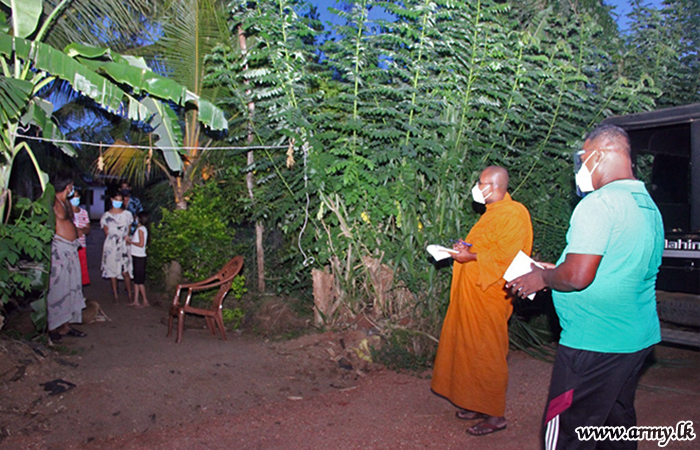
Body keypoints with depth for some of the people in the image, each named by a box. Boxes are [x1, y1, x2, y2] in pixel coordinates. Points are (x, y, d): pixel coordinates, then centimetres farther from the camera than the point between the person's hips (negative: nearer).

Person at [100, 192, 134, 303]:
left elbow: (128, 230, 9)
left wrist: (126, 237, -4)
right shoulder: (106, 216, 4)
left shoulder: (127, 214, 5)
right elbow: (106, 233, 7)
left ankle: (130, 295, 4)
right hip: (110, 246, 1)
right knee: (112, 272, 5)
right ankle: (115, 295, 14)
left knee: (125, 272, -6)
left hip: (123, 245, -1)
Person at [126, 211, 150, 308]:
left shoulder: (140, 229, -14)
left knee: (139, 280, -4)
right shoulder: (142, 229, 13)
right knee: (136, 280, 11)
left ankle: (145, 301, 2)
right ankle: (135, 301, 16)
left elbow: (141, 244, -21)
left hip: (139, 257, -9)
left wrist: (130, 241, -11)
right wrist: (130, 240, 11)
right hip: (136, 256, 9)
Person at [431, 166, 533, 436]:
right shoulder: (493, 212, 16)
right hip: (473, 292, 10)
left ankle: (496, 415, 10)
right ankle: (479, 405, 26)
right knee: (471, 349, 14)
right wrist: (467, 247, 9)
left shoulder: (512, 214, -14)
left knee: (486, 353, -3)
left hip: (489, 295, -10)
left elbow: (504, 255, -22)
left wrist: (472, 256, -19)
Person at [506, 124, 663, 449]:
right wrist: (554, 270, 18)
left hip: (594, 343, -10)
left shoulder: (598, 204, -18)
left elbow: (578, 276, -24)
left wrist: (542, 278, -4)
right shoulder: (648, 206, 12)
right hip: (638, 338, 10)